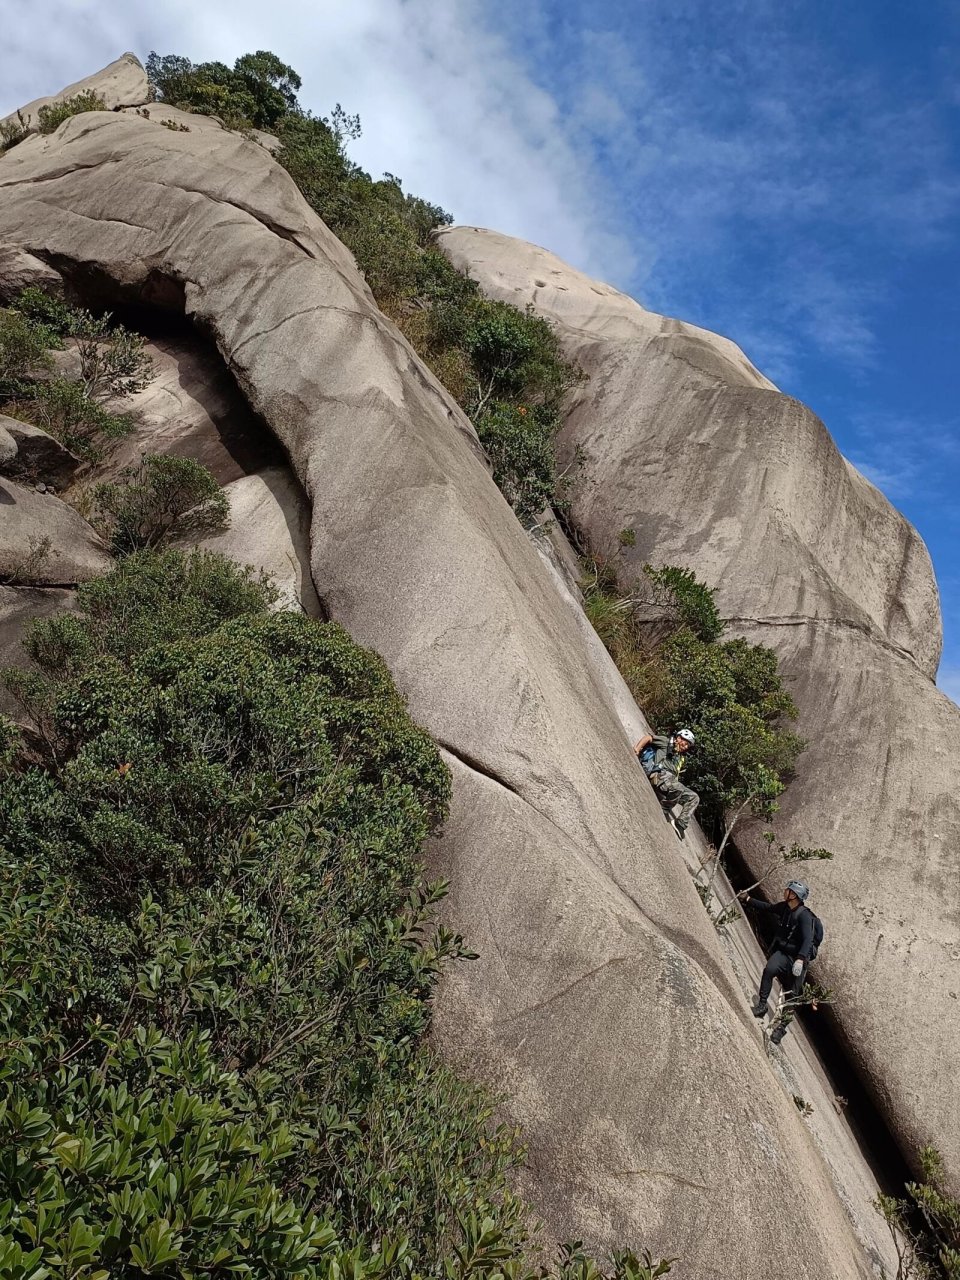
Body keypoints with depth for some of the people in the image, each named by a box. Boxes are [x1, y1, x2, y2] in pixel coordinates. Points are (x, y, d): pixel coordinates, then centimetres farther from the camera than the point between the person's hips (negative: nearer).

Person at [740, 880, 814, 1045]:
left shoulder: (804, 915, -22)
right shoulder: (783, 907, -2)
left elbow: (808, 940, -32)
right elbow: (765, 907, 17)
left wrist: (800, 959, -44)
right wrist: (747, 899, 15)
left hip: (797, 958, -4)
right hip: (782, 952, 5)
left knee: (792, 997, 3)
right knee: (769, 969, -27)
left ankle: (781, 1027, 19)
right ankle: (761, 1005, -18)